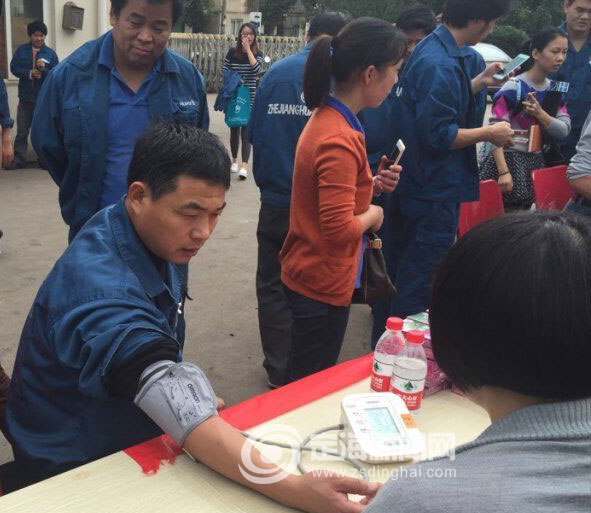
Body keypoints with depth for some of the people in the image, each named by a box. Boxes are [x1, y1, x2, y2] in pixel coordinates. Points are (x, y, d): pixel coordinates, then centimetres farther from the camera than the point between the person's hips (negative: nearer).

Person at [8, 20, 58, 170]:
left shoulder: (51, 53, 0)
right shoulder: (21, 50, 5)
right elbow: (14, 68, 1)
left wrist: (43, 69, -22)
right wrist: (29, 73, -13)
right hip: (26, 97, 2)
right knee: (22, 131, 5)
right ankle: (19, 159, 10)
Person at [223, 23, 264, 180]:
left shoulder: (257, 53, 2)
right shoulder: (232, 52, 4)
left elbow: (256, 69, -17)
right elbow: (224, 72, 8)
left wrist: (248, 49, -14)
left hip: (250, 97, -2)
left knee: (246, 130, -10)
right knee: (234, 129, 12)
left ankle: (244, 166, -15)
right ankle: (234, 160, 30)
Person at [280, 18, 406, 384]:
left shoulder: (327, 118, 4)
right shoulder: (340, 140, -26)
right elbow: (340, 230, -28)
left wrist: (370, 185, 2)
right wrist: (372, 215, -9)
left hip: (307, 275, 9)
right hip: (324, 286, -9)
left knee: (303, 382, 24)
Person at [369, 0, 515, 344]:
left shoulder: (435, 49, 8)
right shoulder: (440, 64, -23)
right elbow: (439, 135, -24)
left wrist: (477, 83, 13)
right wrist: (489, 133, -13)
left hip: (417, 185, 10)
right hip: (435, 190, -10)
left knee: (405, 273, 22)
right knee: (420, 282, 2)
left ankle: (385, 341, 37)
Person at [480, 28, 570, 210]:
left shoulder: (556, 90, 10)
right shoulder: (513, 88, -12)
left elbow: (564, 130, 2)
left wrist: (539, 114, -16)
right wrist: (503, 172, -25)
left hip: (537, 161, 7)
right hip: (508, 159, -7)